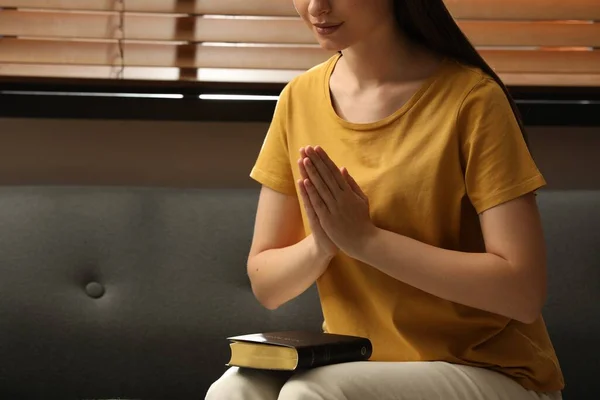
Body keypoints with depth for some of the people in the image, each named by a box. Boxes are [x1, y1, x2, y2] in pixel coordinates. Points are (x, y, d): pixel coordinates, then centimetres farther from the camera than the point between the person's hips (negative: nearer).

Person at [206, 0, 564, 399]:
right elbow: (266, 285, 4)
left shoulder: (472, 98, -14)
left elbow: (524, 291, -19)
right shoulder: (299, 99, 2)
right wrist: (321, 245, -17)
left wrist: (366, 239, -21)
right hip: (358, 365, 5)